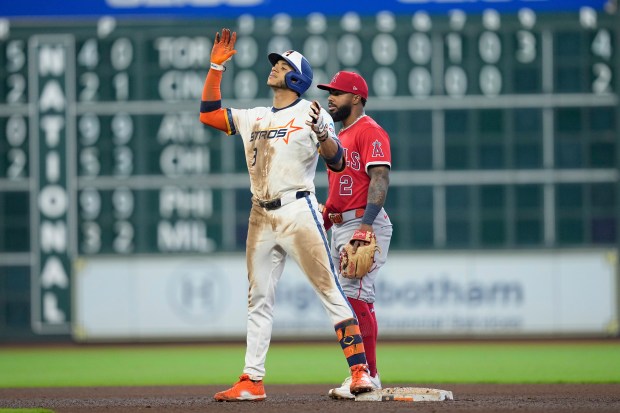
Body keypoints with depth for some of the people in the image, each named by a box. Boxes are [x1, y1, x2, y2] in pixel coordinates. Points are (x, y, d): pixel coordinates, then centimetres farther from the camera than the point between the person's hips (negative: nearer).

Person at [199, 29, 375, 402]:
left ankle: (360, 370, -14)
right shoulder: (254, 118, 17)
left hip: (298, 211, -6)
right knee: (259, 300, 6)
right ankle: (252, 381, 9)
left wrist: (321, 133, -31)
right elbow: (209, 114, 20)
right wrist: (217, 67, 14)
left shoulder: (312, 114, -1)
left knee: (329, 290, -11)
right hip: (261, 216, 7)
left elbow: (337, 162, -11)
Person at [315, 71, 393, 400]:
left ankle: (368, 376, -18)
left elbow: (379, 179, -18)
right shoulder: (340, 136, 22)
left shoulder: (370, 132, -8)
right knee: (350, 297, 11)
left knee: (355, 296, -17)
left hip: (364, 223, -11)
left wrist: (366, 225, -27)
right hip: (340, 226, 11)